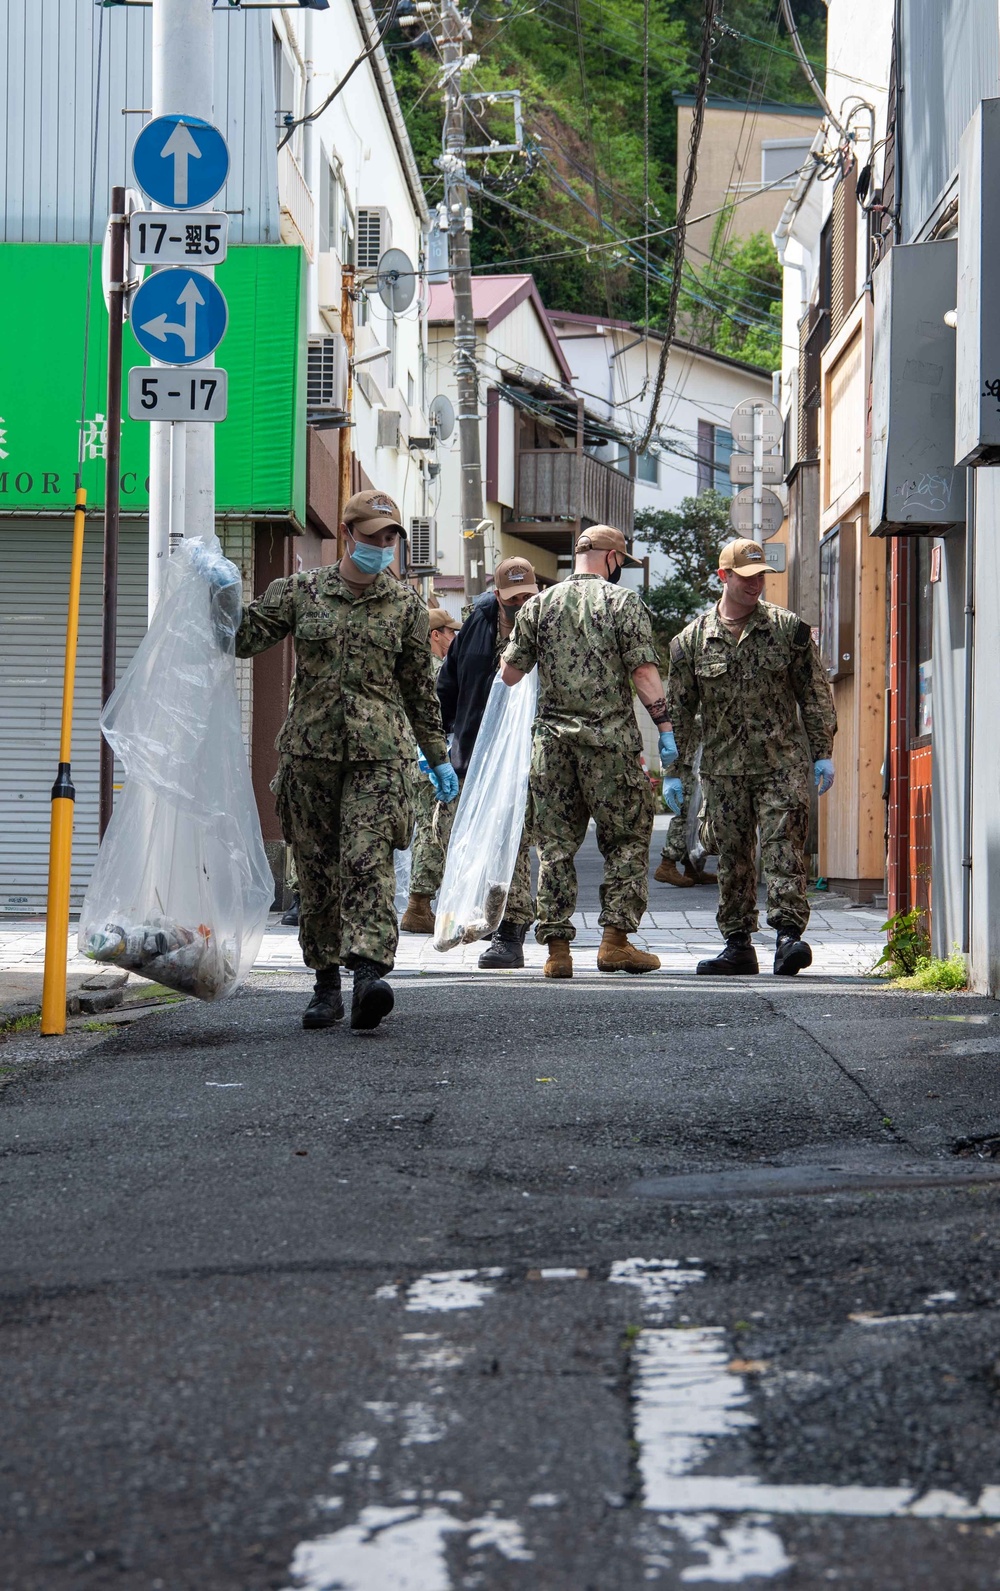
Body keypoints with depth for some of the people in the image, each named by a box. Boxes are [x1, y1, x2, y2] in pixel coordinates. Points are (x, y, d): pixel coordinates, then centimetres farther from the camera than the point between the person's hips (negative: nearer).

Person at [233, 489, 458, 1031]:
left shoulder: (405, 604, 8)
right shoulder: (299, 591, 7)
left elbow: (419, 686, 14)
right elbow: (241, 639, 9)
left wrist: (438, 757, 15)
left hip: (379, 753, -2)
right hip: (310, 749, 2)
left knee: (368, 861, -17)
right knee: (316, 869, 4)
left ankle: (369, 971, -28)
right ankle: (326, 983, 12)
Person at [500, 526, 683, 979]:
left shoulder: (539, 605, 8)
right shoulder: (623, 602, -1)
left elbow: (509, 674, 10)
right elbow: (644, 673, -9)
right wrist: (665, 728, -7)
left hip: (552, 740, 3)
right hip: (611, 739, -3)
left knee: (555, 844, 6)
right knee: (628, 839, 6)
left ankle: (557, 947, 3)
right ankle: (615, 939, -1)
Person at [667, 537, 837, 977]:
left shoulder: (789, 628, 4)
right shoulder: (692, 640, 6)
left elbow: (815, 694, 7)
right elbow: (678, 711, 10)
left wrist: (822, 754, 2)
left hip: (782, 763, -2)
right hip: (722, 770, 2)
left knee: (783, 850, -12)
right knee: (732, 859, 7)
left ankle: (788, 934, -16)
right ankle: (738, 945, 13)